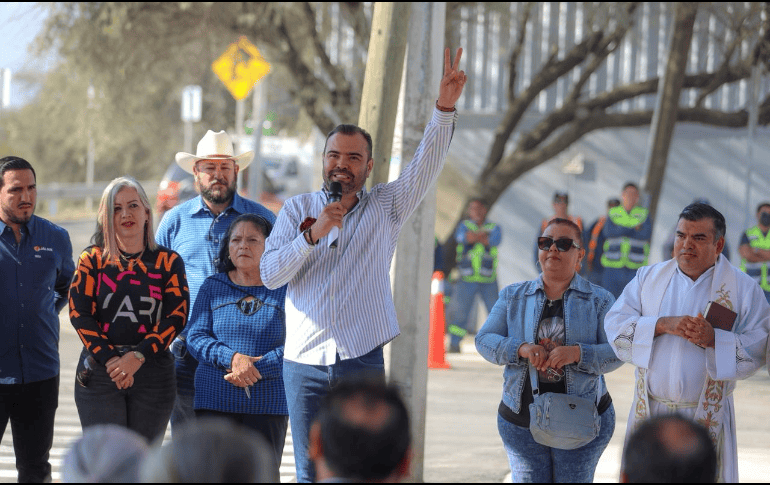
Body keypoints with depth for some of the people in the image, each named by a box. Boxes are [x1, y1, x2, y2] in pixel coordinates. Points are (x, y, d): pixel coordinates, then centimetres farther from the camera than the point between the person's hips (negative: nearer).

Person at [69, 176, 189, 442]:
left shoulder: (168, 261, 7)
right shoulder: (92, 259, 6)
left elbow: (177, 315, -2)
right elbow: (79, 314, -1)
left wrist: (138, 356, -15)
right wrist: (110, 360, -13)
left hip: (153, 371, 1)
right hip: (99, 371, -1)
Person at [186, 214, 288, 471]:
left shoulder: (284, 290, 5)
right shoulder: (212, 287, 10)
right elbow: (195, 338, 1)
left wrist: (257, 368, -18)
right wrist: (232, 358, -17)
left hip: (268, 405, -1)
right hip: (215, 401, 1)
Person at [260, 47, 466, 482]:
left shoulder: (386, 208, 9)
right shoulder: (298, 209, 9)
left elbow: (426, 164, -6)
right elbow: (269, 274, -1)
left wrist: (445, 108, -21)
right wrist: (313, 234, -14)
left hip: (362, 360, -1)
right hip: (304, 362, 1)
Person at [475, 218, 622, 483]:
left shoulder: (599, 300, 2)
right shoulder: (513, 296, 8)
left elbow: (616, 353, -6)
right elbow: (484, 340, 1)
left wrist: (577, 353, -25)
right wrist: (521, 348, -18)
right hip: (521, 420, 2)